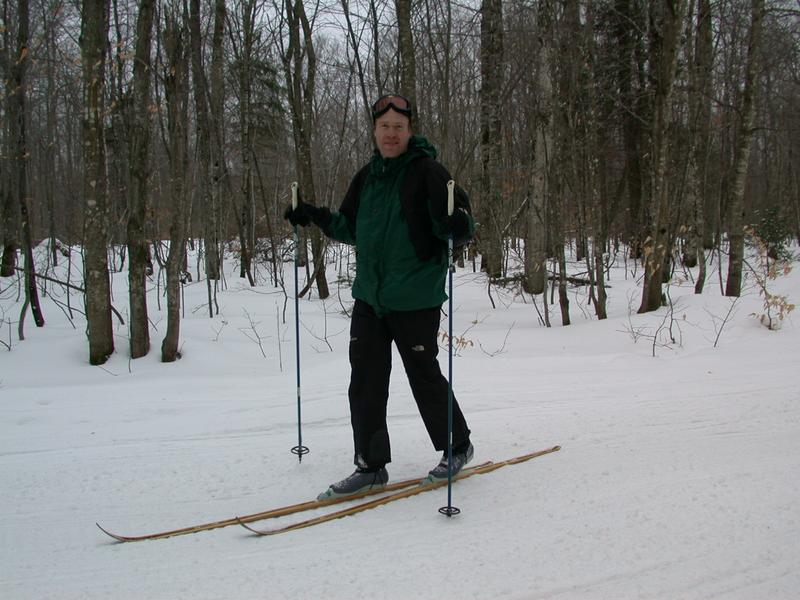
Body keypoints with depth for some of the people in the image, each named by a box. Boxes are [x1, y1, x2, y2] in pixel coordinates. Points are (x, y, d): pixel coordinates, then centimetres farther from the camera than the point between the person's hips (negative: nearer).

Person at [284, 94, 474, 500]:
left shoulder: (427, 172, -9)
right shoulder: (366, 177, 12)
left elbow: (458, 225, -13)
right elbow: (352, 230, 22)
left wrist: (459, 226, -36)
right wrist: (317, 217, 9)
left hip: (415, 300, -6)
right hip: (369, 297, 6)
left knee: (425, 378, 6)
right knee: (365, 383, 6)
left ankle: (457, 447, 28)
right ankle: (370, 466, 17)